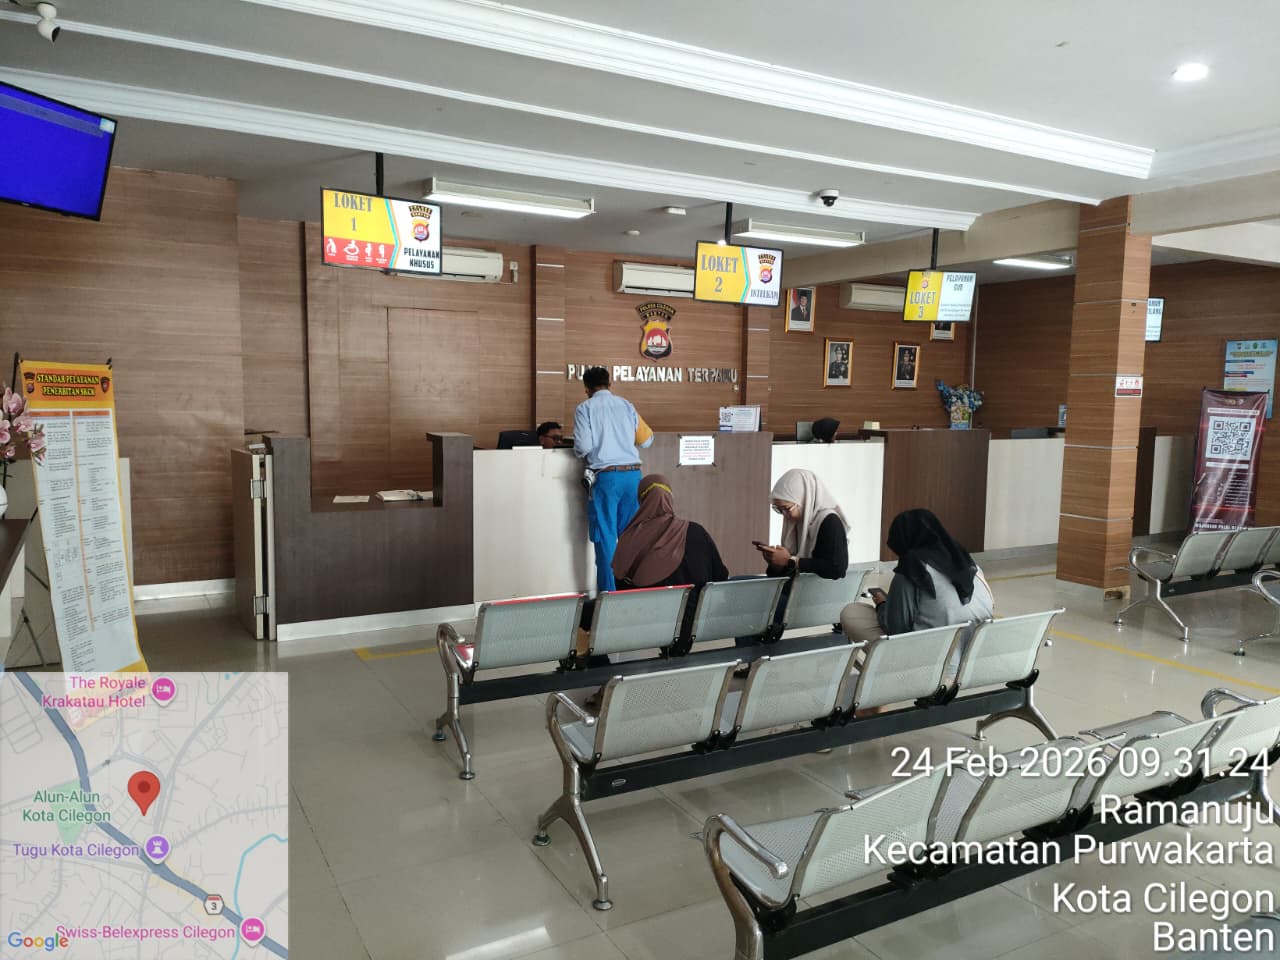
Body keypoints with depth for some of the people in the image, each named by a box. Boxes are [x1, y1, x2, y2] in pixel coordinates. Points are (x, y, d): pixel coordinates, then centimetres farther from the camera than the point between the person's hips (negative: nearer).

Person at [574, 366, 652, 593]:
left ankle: (608, 591, 5)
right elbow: (645, 440, 16)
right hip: (633, 474, 4)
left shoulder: (585, 408, -1)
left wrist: (580, 451, 13)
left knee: (605, 536, 3)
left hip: (605, 476, -4)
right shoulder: (626, 405, 11)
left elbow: (583, 446, -10)